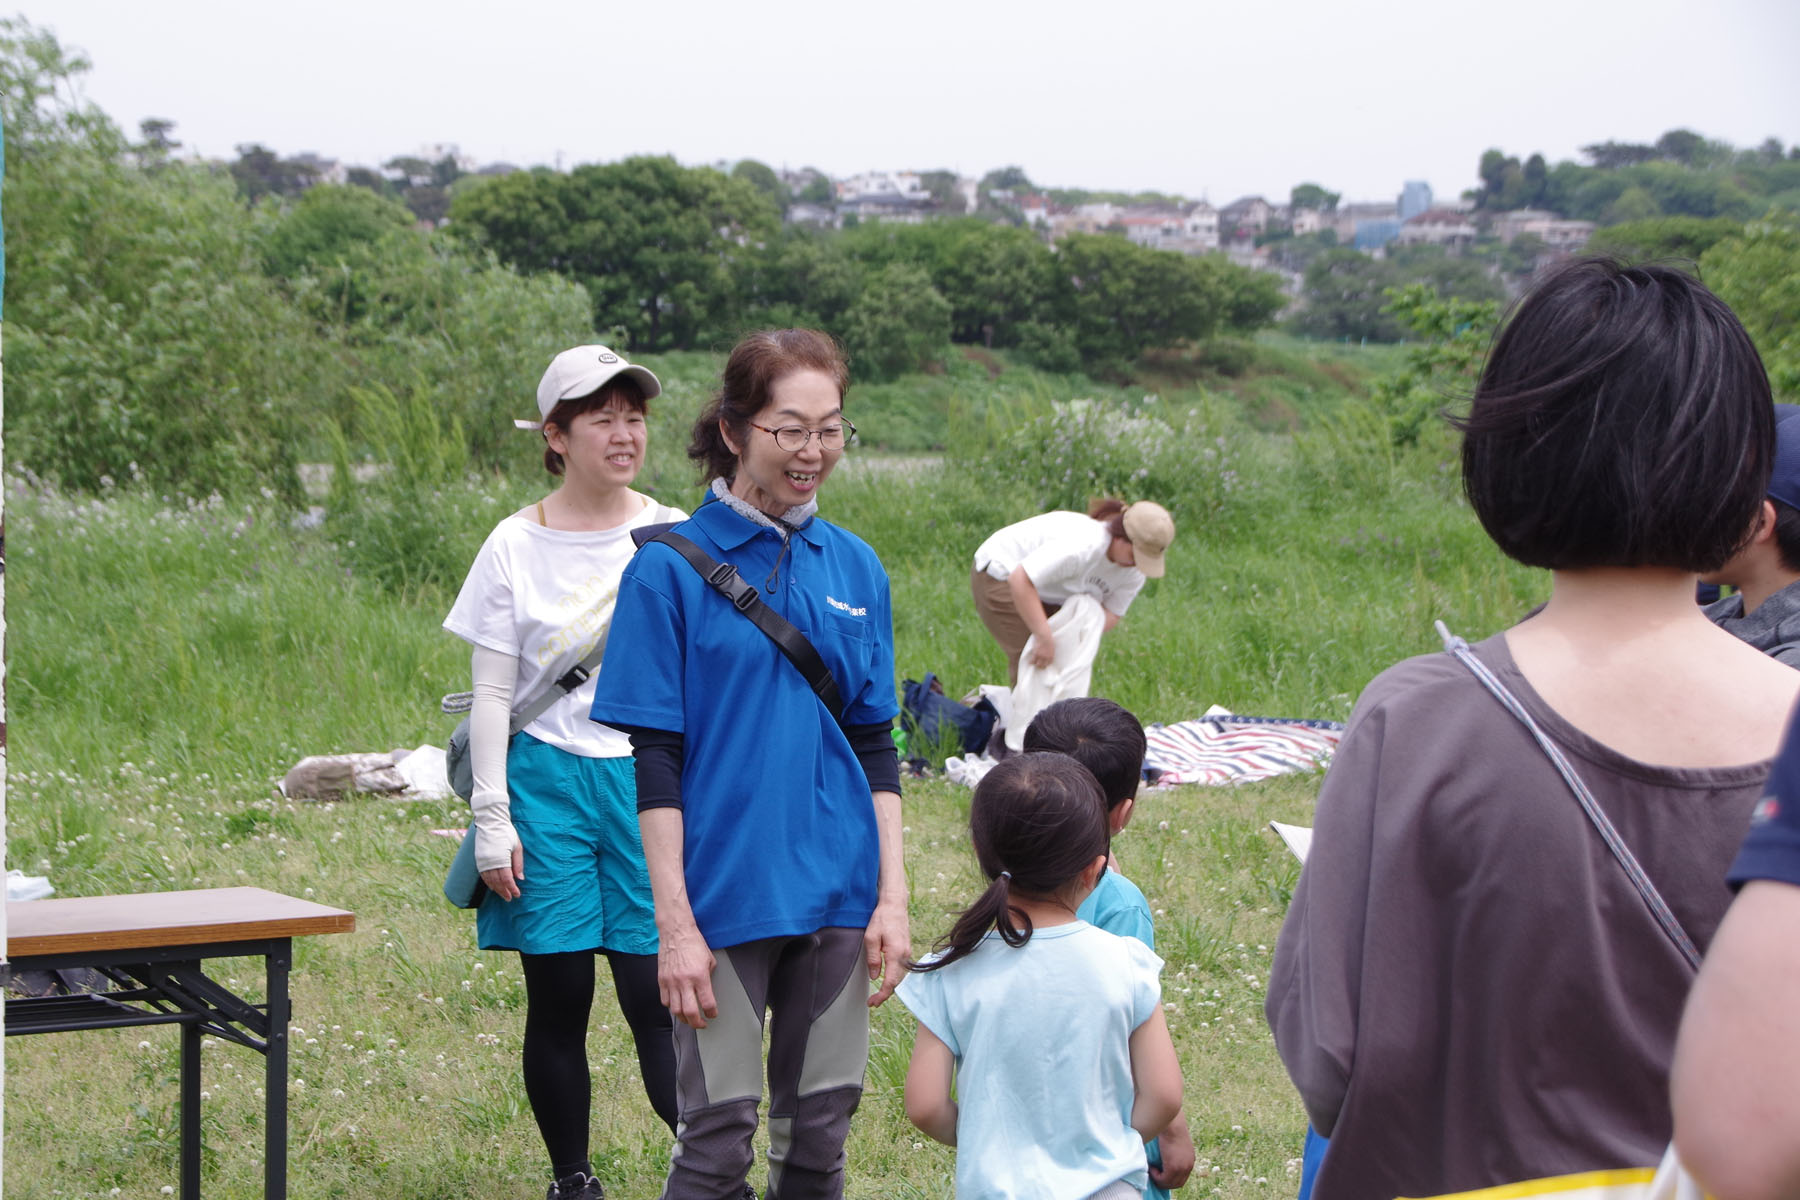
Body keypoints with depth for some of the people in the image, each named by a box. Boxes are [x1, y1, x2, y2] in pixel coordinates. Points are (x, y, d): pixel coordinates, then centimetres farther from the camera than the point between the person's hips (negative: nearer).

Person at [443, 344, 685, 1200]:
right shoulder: (517, 546, 2)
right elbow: (492, 697, 3)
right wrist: (493, 820, -3)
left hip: (650, 777, 0)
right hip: (548, 779, 0)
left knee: (657, 996, -8)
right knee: (558, 1001, 5)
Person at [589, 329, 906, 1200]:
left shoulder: (854, 566, 9)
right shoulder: (671, 568, -5)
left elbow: (875, 745, 12)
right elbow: (656, 760, -7)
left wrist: (893, 896, 5)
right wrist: (675, 922, -12)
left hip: (837, 896, 4)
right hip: (726, 892, -4)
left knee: (820, 1129, 9)